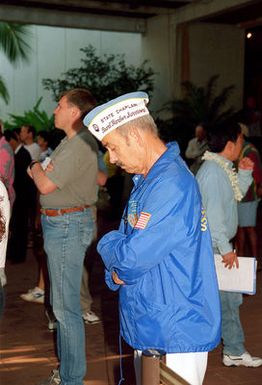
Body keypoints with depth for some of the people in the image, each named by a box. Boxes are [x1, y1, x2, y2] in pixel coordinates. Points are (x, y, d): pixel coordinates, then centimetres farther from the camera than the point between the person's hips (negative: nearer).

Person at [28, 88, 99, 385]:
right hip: (60, 223, 11)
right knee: (61, 302, 19)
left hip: (67, 225, -11)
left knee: (66, 307, -4)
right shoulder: (73, 141, 14)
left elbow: (46, 185, -22)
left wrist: (35, 168, -3)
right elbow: (48, 179, 10)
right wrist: (40, 171, -10)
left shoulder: (80, 145, -19)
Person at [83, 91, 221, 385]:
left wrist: (107, 246, -4)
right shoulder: (146, 179, 12)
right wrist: (116, 269, -6)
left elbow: (133, 258, -25)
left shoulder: (170, 185, -23)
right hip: (148, 328, 10)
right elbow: (126, 237, 15)